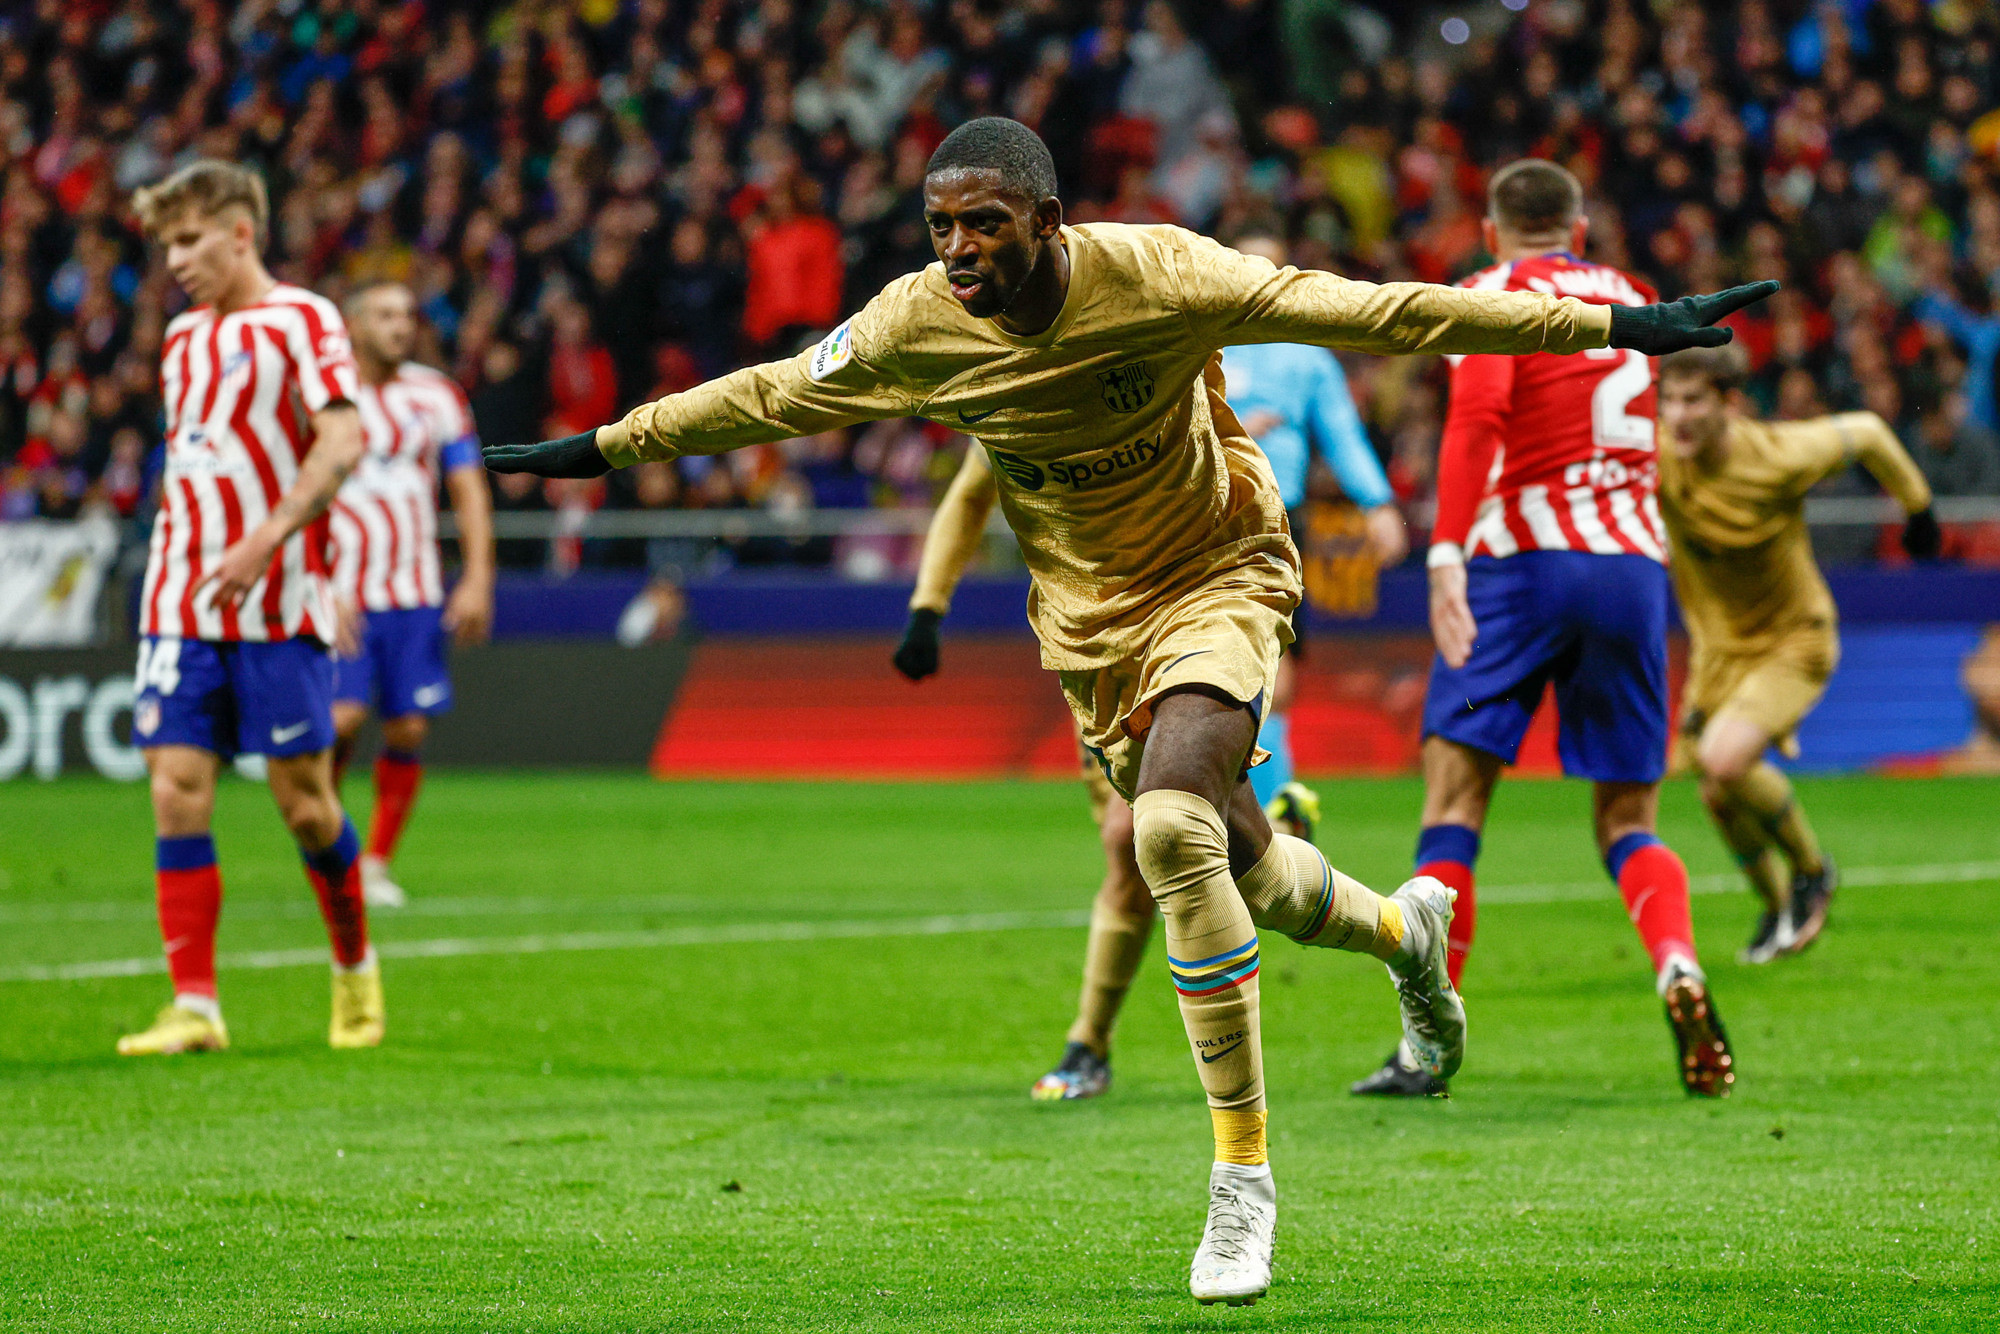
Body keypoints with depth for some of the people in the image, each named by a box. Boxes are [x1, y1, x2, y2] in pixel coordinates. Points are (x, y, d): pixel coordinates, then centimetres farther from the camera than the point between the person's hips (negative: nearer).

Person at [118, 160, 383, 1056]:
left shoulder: (302, 320, -4)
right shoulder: (182, 339, 16)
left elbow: (341, 443, -16)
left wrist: (264, 542, -27)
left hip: (278, 603, -5)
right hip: (180, 603, 5)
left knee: (303, 801, -1)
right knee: (177, 788, -7)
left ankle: (355, 966, 23)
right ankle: (194, 1007, -7)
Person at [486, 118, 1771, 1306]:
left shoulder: (1156, 276, -24)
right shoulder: (915, 328, -13)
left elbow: (1369, 313, -22)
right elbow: (768, 396, 5)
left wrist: (1615, 326, -23)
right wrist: (597, 448, 11)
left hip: (1218, 575, -4)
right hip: (1086, 613, 5)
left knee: (1171, 822, -28)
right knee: (1244, 873, 9)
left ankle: (1244, 1176, -19)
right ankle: (1406, 929, 47)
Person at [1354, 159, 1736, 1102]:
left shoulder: (1497, 293, 3)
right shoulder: (1629, 299, 20)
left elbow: (1476, 414, -14)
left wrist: (1446, 552, -22)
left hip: (1525, 560, -4)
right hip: (1635, 563, 4)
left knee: (1454, 801, 0)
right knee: (1628, 822, 8)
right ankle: (1678, 965, -21)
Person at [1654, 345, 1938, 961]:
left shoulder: (1779, 456, -24)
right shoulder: (1657, 459, -18)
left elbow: (1865, 432, -7)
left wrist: (1918, 509, 9)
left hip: (1794, 640, -5)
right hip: (1717, 647, 5)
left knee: (1726, 760, -26)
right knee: (1720, 798, 7)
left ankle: (1811, 869, 1)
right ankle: (1776, 906, 38)